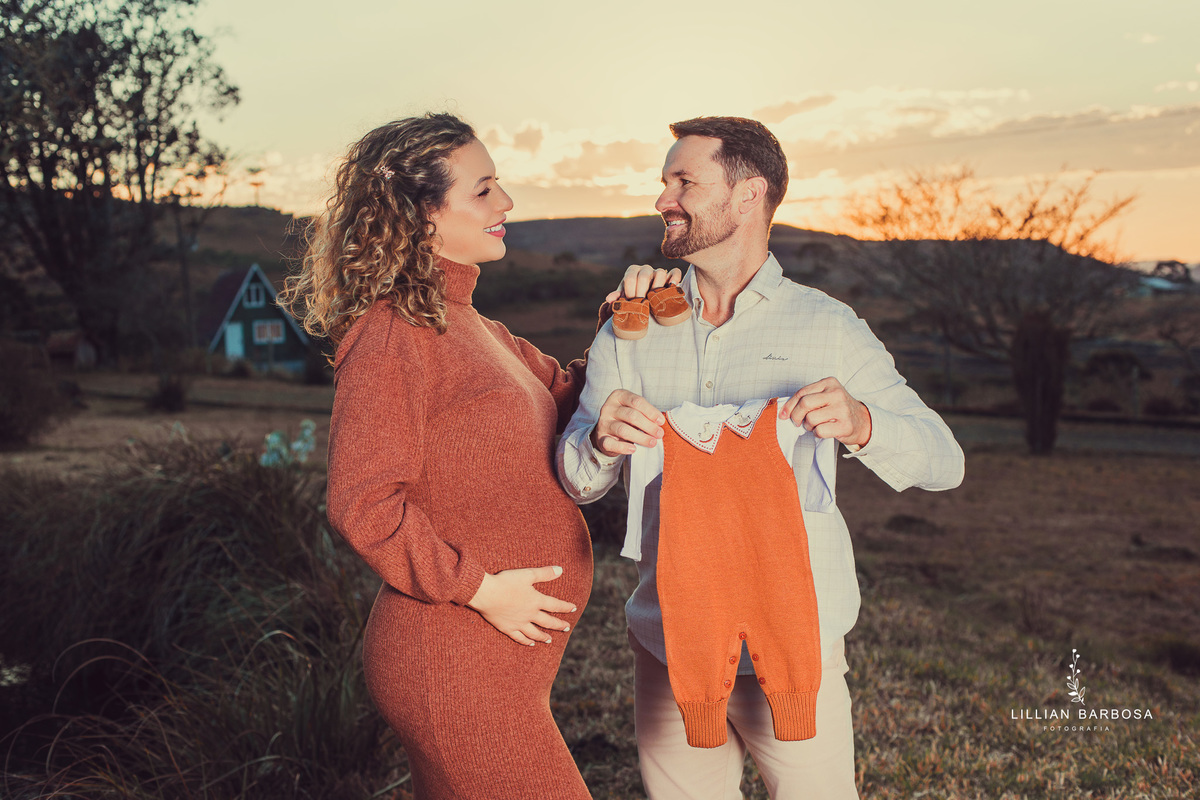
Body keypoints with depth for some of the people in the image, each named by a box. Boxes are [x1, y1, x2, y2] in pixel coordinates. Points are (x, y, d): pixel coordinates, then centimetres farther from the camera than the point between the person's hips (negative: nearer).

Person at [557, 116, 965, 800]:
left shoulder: (827, 328, -3)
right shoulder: (629, 334, 5)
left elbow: (944, 461, -5)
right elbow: (574, 480, 0)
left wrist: (861, 423, -26)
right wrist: (602, 442, -24)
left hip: (796, 647, -2)